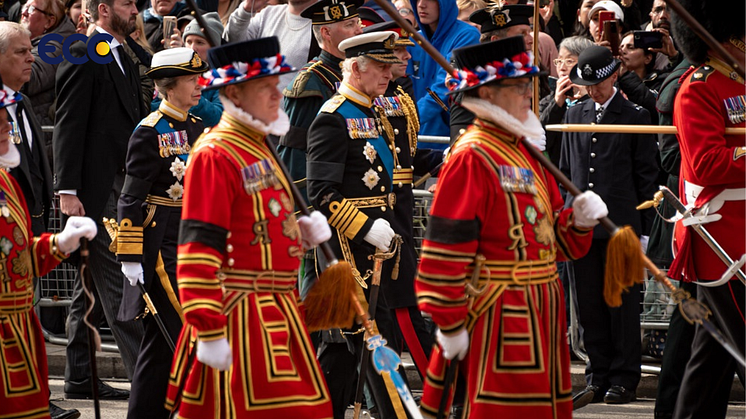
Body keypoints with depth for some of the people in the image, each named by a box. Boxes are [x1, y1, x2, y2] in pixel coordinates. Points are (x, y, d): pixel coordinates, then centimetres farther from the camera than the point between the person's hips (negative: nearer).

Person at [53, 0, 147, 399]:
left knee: (92, 288, 12)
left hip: (121, 187, 9)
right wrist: (67, 190, -18)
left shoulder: (124, 59, 19)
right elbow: (68, 125, -13)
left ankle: (80, 378, 16)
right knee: (116, 284, -9)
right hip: (96, 187, -9)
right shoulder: (81, 56, -8)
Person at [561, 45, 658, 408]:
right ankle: (598, 378, 12)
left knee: (622, 304, 0)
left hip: (621, 226, -4)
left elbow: (646, 176, 1)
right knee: (589, 306, 5)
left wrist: (642, 229, -3)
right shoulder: (574, 115, 13)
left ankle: (623, 379, 6)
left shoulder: (635, 117, 1)